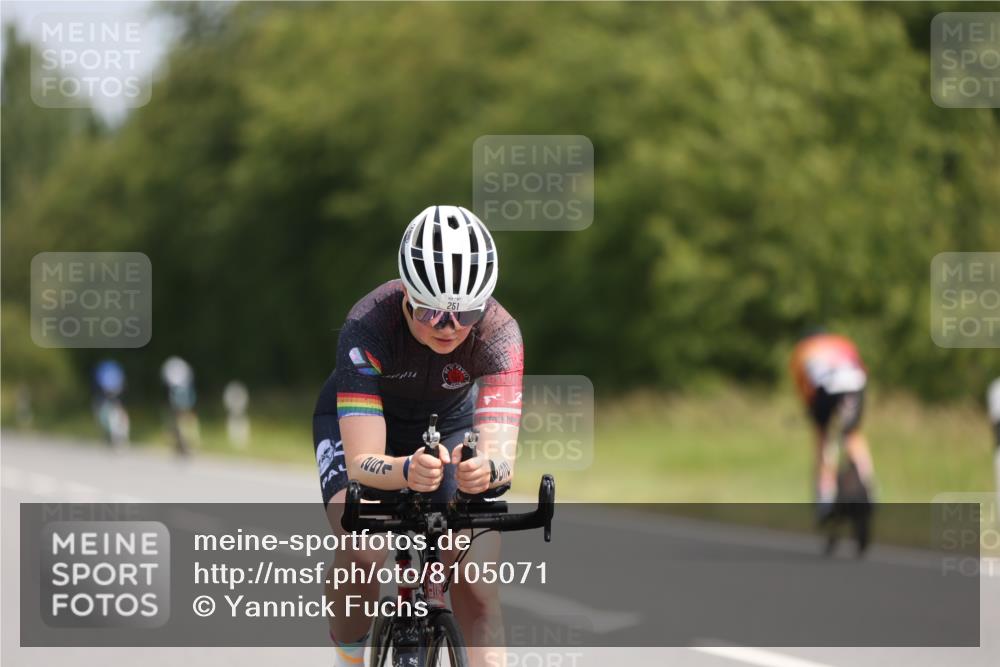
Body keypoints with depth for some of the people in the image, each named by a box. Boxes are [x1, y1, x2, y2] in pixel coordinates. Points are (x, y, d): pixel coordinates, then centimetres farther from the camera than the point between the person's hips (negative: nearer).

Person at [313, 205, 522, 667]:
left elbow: (500, 452, -42)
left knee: (476, 581, -17)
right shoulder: (369, 325, -38)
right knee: (359, 556, -29)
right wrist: (407, 471, -66)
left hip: (448, 421, 2)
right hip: (359, 418, -2)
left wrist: (487, 469, -66)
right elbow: (362, 462, -43)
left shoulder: (498, 333, -33)